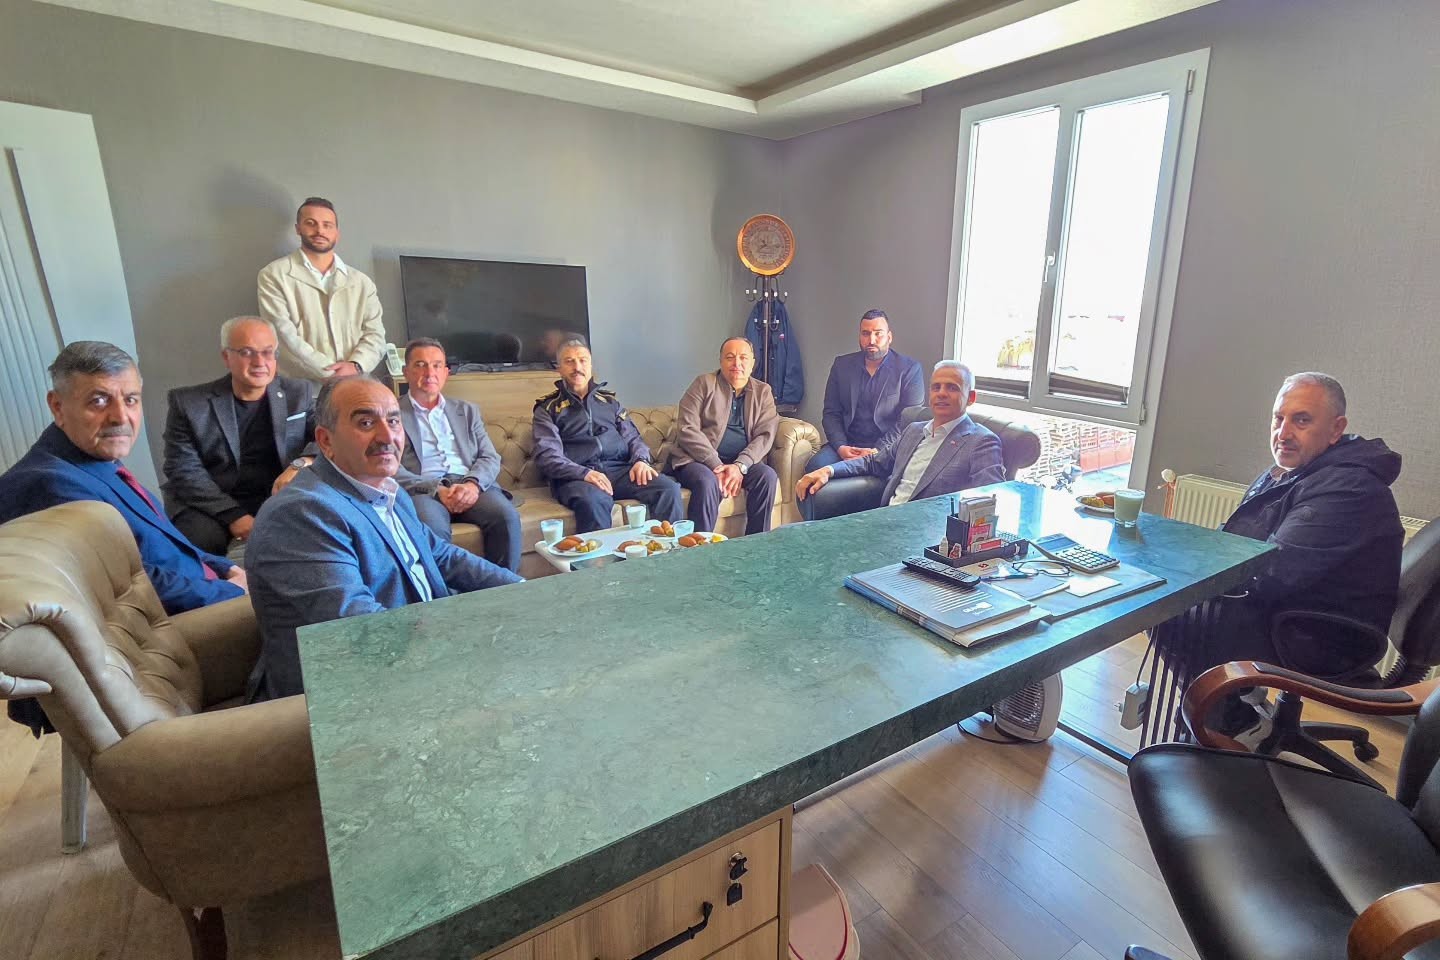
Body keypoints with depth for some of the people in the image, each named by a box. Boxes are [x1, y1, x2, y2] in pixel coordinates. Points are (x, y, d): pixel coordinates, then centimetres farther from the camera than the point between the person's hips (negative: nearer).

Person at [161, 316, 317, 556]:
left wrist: (301, 463, -23)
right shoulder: (188, 402, 4)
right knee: (202, 536, -32)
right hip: (212, 507, 0)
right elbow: (184, 470, -3)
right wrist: (235, 516, -17)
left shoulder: (300, 393, 8)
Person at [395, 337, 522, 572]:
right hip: (422, 489, -3)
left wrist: (472, 484, -9)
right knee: (432, 527, -36)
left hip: (470, 486, 3)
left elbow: (490, 457, 14)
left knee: (507, 516, -28)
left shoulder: (467, 411, 24)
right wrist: (436, 490, -15)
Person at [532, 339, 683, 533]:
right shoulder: (547, 409, 11)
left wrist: (641, 460, -3)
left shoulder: (609, 400, 24)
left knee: (669, 487, -23)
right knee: (593, 500, -39)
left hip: (619, 469, 4)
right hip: (575, 477, -3)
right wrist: (584, 473, -19)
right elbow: (547, 456, -2)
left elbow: (632, 437, 21)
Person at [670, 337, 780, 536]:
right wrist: (717, 466, -19)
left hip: (743, 462, 3)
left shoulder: (763, 392, 11)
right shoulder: (704, 384, 2)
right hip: (699, 459, -3)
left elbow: (765, 435, -1)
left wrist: (739, 466, -19)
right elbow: (688, 429, -9)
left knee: (767, 475, -24)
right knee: (707, 481, -33)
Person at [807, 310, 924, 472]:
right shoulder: (842, 365, 11)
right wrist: (841, 447, -9)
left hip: (886, 447, -2)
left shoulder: (909, 369, 1)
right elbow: (831, 413, 8)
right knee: (816, 465, -26)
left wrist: (876, 451, -15)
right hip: (846, 445, 3)